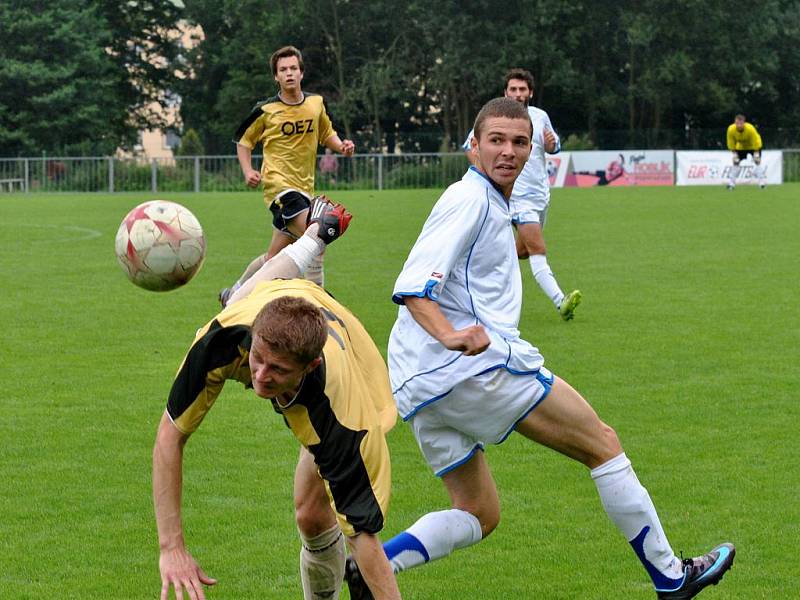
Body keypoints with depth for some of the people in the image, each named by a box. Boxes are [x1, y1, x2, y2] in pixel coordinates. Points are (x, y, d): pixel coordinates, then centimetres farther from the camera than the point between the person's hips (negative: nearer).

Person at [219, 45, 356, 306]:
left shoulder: (316, 103, 6)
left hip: (304, 187, 6)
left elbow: (326, 134, 22)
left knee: (275, 256, 12)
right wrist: (248, 171, -7)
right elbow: (243, 141, 9)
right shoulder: (266, 110, -5)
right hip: (278, 184, -6)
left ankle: (233, 294, 31)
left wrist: (341, 145, 0)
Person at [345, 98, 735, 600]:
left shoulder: (493, 206, 22)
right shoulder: (469, 198, -8)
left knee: (480, 515, 14)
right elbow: (413, 286, -21)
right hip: (477, 366, -10)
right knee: (603, 444, 2)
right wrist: (451, 335, -37)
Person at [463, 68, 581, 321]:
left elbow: (554, 146, 20)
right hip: (517, 195, -6)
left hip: (541, 193, 6)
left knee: (523, 250, 14)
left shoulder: (540, 116, 7)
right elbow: (470, 146, 4)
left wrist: (552, 145, -4)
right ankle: (560, 302, -25)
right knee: (538, 250, -17)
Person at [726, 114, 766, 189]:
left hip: (753, 146, -3)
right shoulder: (731, 129, -30)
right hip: (741, 146, 3)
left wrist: (756, 154, -21)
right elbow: (731, 143, -14)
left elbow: (756, 142, -25)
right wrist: (734, 153, -13)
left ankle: (762, 182, -14)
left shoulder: (750, 129, -38)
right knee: (736, 162, -3)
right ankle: (731, 183, 5)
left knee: (757, 162, -17)